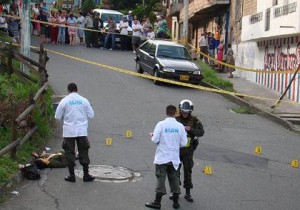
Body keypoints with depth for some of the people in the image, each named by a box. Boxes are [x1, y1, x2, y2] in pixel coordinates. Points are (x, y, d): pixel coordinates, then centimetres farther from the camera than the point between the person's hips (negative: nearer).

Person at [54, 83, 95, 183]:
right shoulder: (84, 100, -2)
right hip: (82, 131, 1)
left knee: (69, 152, 8)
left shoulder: (64, 101, -5)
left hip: (69, 131, -1)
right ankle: (86, 174, 11)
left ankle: (72, 175, 11)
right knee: (83, 152, 9)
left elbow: (58, 116, 0)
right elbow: (91, 115, 3)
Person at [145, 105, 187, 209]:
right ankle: (176, 201, 17)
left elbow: (155, 140, -13)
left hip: (162, 157, -2)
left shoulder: (161, 124, -11)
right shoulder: (180, 126, -3)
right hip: (174, 158, 2)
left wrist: (152, 136, 8)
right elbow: (183, 143, -2)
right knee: (174, 179, 13)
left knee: (161, 178, 2)